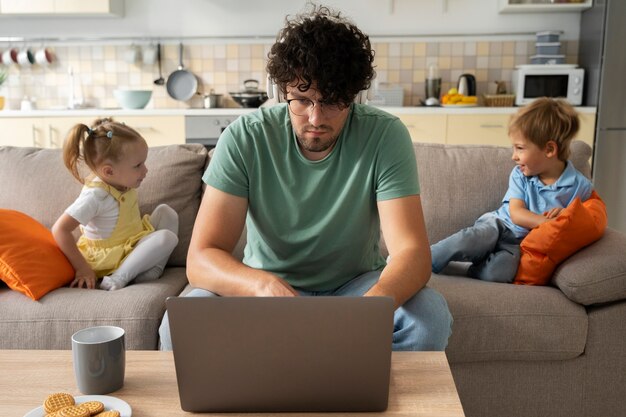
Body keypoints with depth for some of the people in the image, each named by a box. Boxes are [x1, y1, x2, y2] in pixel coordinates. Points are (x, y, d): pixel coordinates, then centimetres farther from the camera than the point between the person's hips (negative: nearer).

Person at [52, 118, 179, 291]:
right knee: (167, 237, -22)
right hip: (111, 256, -9)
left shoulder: (121, 182, -6)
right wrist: (82, 268, -26)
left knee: (165, 211, 4)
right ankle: (119, 277, -21)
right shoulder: (95, 195, -30)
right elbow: (60, 229, -30)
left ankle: (153, 268, -7)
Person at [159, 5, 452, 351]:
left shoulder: (385, 135, -17)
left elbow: (412, 251, -24)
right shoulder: (245, 139, -18)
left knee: (430, 316, -28)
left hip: (355, 285, 1)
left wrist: (377, 300, -48)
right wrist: (263, 284, -45)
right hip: (266, 286, 0)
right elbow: (200, 258, -22)